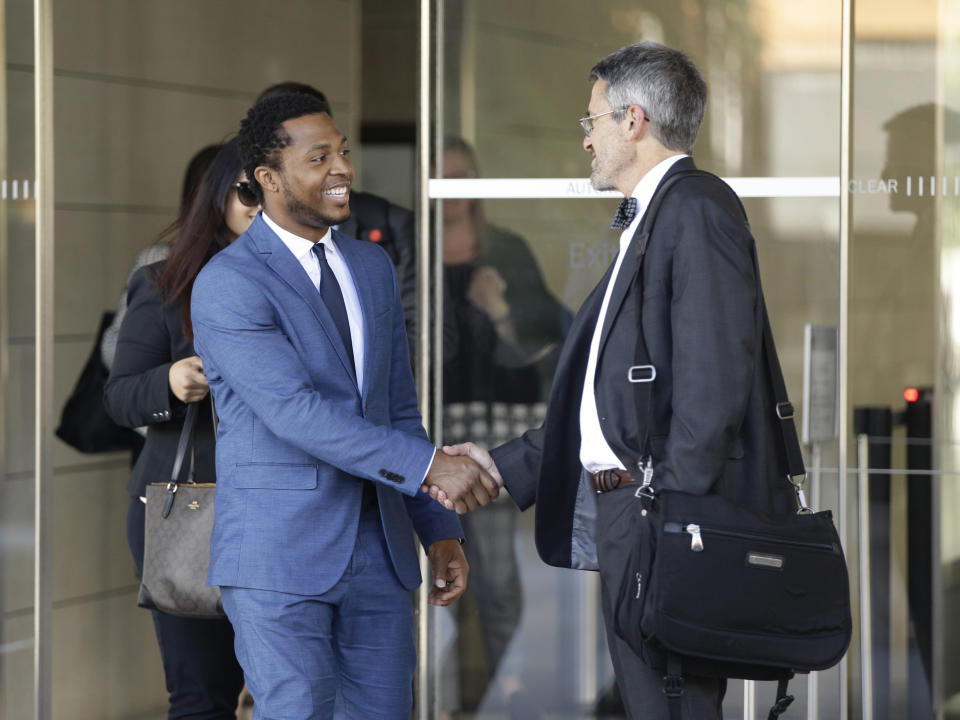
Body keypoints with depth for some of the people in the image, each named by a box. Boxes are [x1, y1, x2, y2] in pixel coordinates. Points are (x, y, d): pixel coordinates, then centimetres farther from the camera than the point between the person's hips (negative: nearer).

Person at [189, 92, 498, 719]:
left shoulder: (373, 267, 14)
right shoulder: (228, 284, -10)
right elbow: (295, 412, -21)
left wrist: (439, 530, 10)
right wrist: (430, 465, -26)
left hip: (379, 550, 6)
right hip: (279, 557, -6)